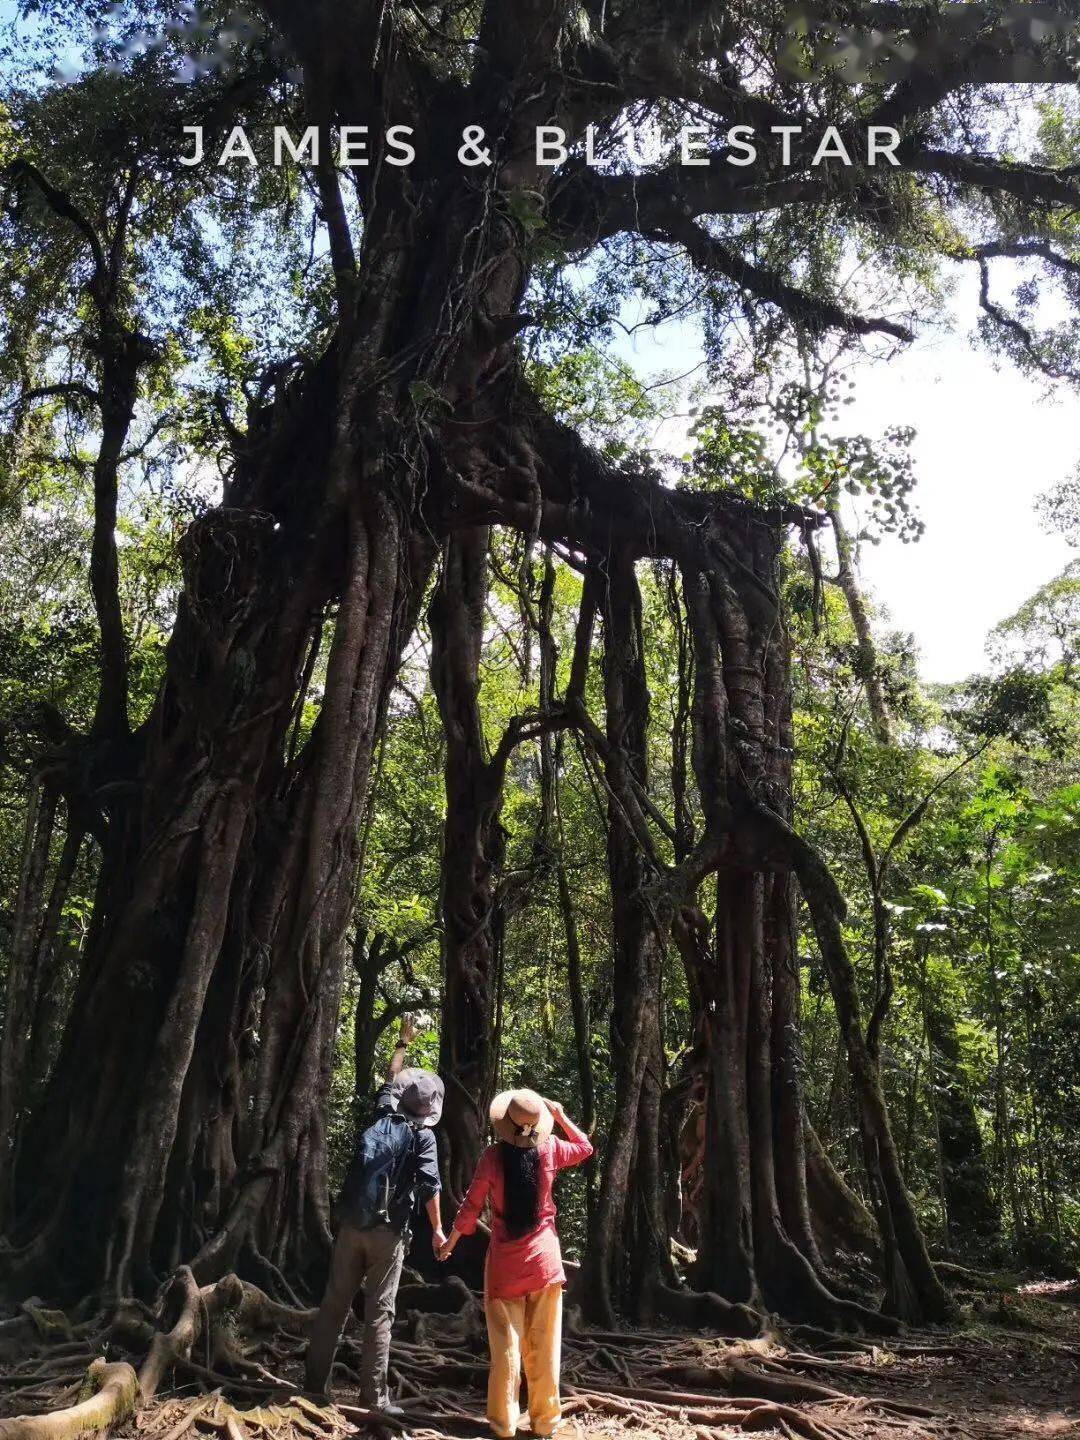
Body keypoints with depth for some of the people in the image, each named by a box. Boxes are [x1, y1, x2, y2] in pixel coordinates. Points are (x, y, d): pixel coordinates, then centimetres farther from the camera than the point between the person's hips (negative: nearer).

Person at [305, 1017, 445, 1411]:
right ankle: (374, 1396, 2)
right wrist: (437, 1229, -4)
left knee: (334, 1303, 11)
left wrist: (403, 1043, 38)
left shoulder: (383, 1117, 11)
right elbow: (429, 1185, -11)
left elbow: (391, 1080, 28)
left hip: (351, 1225, 5)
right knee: (379, 1311, 1)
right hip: (388, 1231, -5)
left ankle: (315, 1383, 15)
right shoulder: (423, 1135, -4)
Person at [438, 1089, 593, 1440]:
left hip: (505, 1261, -1)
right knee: (545, 1345, 10)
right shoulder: (550, 1149, -6)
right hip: (544, 1258, 1)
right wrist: (560, 1115, 13)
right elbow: (586, 1147, 15)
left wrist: (450, 1243, 10)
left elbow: (471, 1206, -4)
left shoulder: (493, 1156, -11)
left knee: (506, 1344, 8)